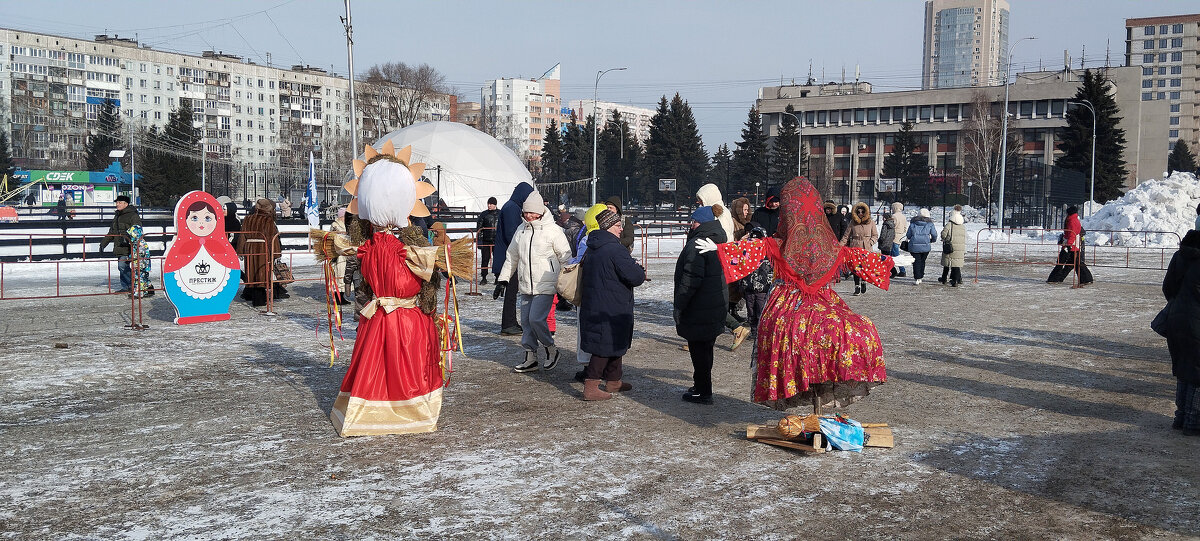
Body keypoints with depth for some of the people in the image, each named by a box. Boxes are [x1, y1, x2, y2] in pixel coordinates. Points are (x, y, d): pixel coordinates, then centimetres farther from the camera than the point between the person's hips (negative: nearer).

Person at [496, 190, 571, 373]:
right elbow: (512, 256, 20)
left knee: (536, 319, -15)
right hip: (525, 286, 6)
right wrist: (503, 279, 16)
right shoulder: (521, 230, 11)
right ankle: (531, 358, 17)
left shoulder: (553, 230, -6)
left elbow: (565, 257, -1)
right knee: (526, 321, 6)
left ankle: (551, 349, 8)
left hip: (545, 286, -6)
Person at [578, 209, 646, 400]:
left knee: (613, 344, 21)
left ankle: (613, 381, 33)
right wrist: (641, 271, 4)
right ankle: (591, 387, -4)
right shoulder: (615, 249, -19)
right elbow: (635, 277, -22)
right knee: (605, 347, -4)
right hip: (611, 310, -9)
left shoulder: (591, 249, 11)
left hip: (593, 305, 9)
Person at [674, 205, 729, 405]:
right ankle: (701, 387, 29)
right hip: (718, 304, 9)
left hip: (699, 309, -9)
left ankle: (703, 392, 5)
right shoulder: (719, 242, 12)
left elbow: (691, 280, -23)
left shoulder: (696, 244, -19)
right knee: (706, 348, 18)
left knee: (698, 349, -1)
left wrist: (678, 306, -16)